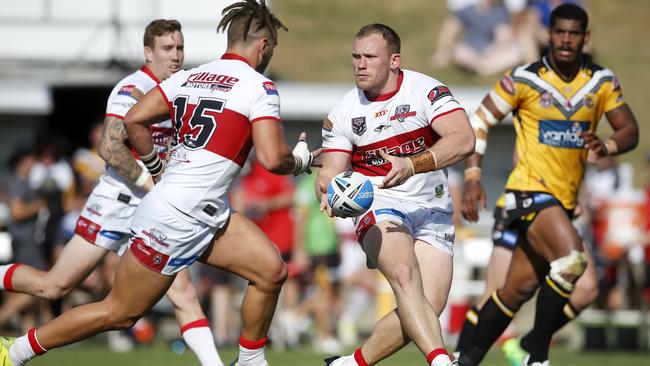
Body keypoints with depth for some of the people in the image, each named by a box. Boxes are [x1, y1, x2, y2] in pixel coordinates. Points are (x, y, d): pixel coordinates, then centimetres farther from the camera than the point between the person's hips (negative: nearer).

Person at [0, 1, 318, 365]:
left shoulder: (189, 76, 10)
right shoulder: (259, 88, -11)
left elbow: (134, 120, 7)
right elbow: (272, 158, -19)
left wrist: (155, 165, 21)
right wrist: (300, 160, 2)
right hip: (178, 218, -9)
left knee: (271, 271, 6)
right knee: (120, 312, 1)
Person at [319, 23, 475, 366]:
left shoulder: (425, 90, -9)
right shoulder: (342, 113, 1)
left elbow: (464, 139, -22)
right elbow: (331, 172, 2)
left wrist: (413, 165, -35)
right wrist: (329, 193, -23)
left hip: (431, 210, 0)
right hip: (378, 205, 0)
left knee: (428, 308, -12)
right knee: (405, 274, -31)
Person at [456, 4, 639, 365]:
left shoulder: (603, 82, 4)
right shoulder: (522, 80, -7)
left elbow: (631, 132, 5)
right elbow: (479, 123, 0)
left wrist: (606, 147, -18)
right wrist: (473, 179, -9)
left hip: (564, 200, 5)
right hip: (530, 190, -5)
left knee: (519, 288, 9)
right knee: (572, 258, -28)